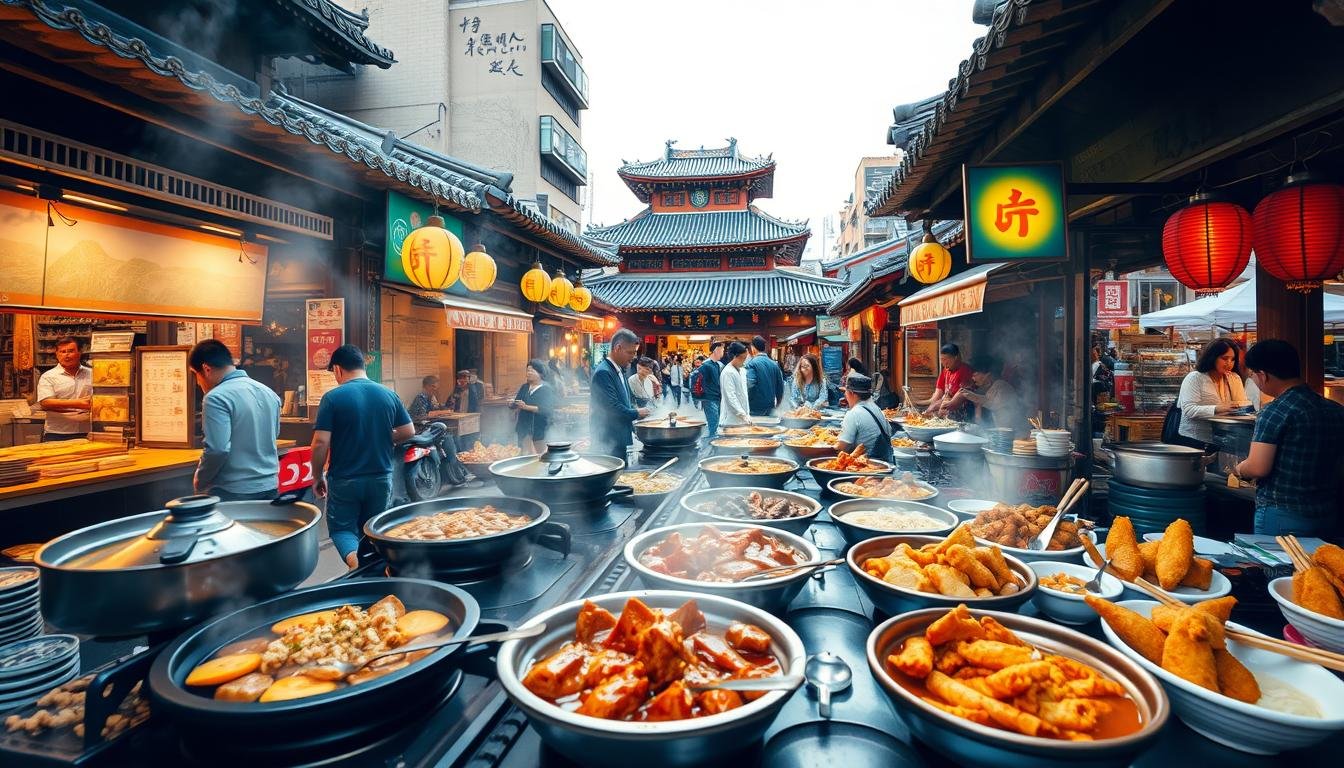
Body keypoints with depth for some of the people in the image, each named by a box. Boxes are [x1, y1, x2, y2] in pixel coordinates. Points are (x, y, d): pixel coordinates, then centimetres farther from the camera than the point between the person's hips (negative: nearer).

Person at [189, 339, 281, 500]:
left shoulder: (217, 398, -14)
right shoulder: (269, 392, 8)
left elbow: (217, 449, -20)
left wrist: (199, 482, -4)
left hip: (233, 493, -6)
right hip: (269, 487, 6)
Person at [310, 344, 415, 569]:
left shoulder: (332, 398, -12)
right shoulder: (389, 395, -1)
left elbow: (321, 443, -14)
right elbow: (408, 432, 2)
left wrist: (317, 477, 0)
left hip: (345, 480, -3)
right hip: (381, 478, 3)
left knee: (342, 528, 12)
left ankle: (353, 556, -17)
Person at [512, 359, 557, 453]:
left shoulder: (547, 389, -9)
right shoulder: (524, 387, 8)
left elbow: (546, 409, -20)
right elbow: (515, 403, 11)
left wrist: (526, 407, -28)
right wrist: (514, 405, -13)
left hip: (540, 428, -4)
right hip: (524, 427, 4)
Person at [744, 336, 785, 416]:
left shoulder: (752, 363, -10)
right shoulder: (774, 364, 5)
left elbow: (750, 385, -23)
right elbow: (780, 386, 9)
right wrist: (777, 405, 21)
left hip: (755, 407, -5)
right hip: (770, 406, 5)